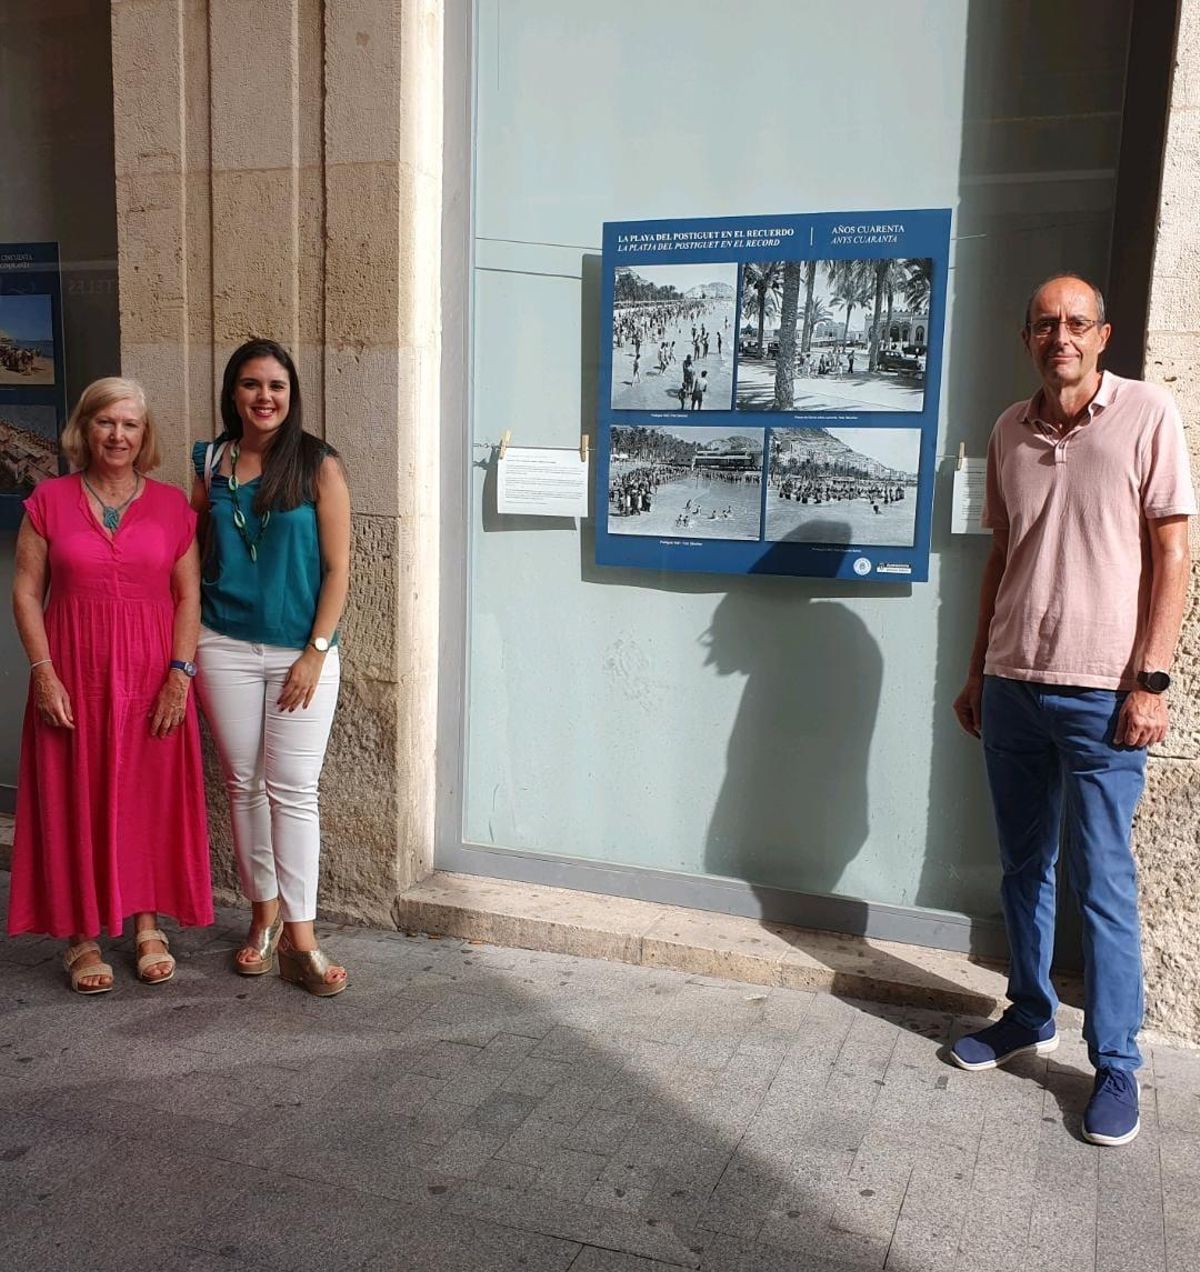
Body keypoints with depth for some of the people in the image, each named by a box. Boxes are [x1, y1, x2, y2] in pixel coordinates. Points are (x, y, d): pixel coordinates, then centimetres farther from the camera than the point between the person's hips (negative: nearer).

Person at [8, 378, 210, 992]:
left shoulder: (170, 505, 3)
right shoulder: (49, 501, 2)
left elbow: (189, 595, 2)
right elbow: (26, 591, 0)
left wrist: (180, 673, -8)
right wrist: (44, 672, -9)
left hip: (152, 675, 1)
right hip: (73, 675, 0)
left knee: (150, 796, 6)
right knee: (75, 799, 4)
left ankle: (148, 926, 21)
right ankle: (82, 936, 17)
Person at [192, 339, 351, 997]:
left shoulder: (319, 466, -4)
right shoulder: (211, 463, 5)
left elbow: (337, 568, -5)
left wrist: (316, 652, -10)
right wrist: (187, 642, 5)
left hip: (301, 651, -3)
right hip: (225, 647, 3)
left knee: (293, 789, -3)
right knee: (243, 783, 9)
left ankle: (299, 938, 4)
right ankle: (264, 914, 25)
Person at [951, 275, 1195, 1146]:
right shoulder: (1011, 431, 9)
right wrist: (978, 673, 14)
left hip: (1101, 692, -5)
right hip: (1013, 685, 5)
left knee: (1102, 881, 1)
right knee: (1025, 866, 14)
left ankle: (1116, 1062, 15)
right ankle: (1030, 1017, 31)